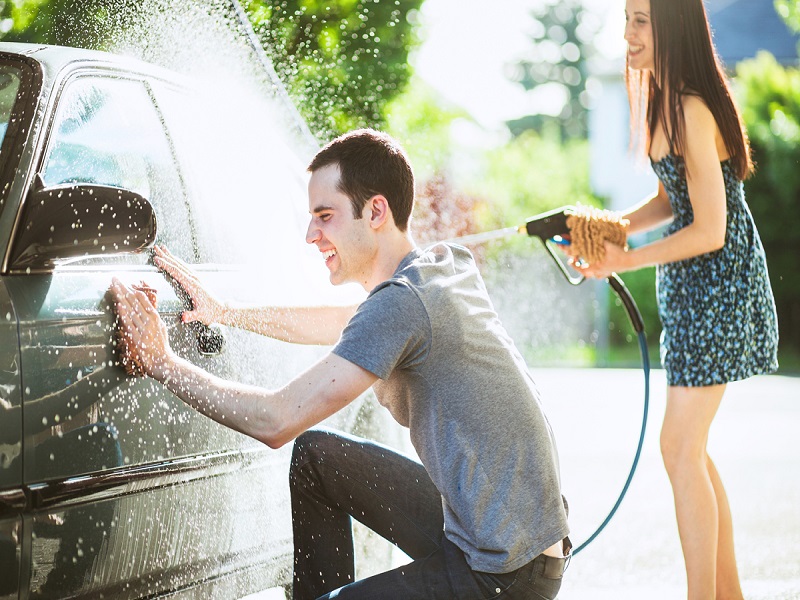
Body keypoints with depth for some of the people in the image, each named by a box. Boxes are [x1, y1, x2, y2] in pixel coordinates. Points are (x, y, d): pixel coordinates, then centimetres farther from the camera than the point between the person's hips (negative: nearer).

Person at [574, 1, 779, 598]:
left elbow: (709, 231, -22)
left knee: (680, 448, -8)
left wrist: (625, 259, -15)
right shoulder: (669, 100, 9)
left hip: (718, 283, -10)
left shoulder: (691, 111, -21)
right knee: (690, 449, 14)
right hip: (697, 287, 10)